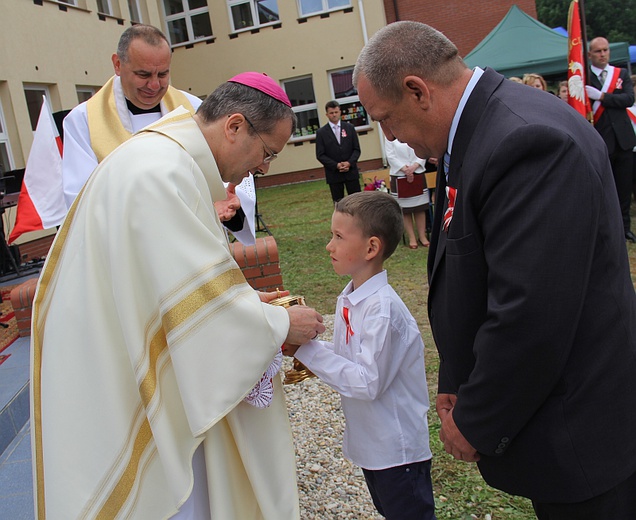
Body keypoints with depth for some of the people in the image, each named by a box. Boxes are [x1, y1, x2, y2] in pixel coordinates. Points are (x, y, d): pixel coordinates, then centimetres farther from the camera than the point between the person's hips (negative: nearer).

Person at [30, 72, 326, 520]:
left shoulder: (166, 159, 9)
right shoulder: (162, 173, -25)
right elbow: (201, 310, -25)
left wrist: (243, 299, 9)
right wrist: (281, 324, -11)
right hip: (128, 399, -10)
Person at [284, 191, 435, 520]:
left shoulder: (383, 308, -27)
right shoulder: (348, 298, 0)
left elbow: (367, 382, -28)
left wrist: (307, 350, -27)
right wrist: (310, 361, -9)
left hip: (398, 450, -8)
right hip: (370, 444, 9)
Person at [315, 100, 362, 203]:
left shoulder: (350, 128, 7)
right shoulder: (321, 132, 0)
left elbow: (356, 149, 6)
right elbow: (320, 155, -3)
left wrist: (349, 163, -12)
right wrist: (336, 165, -14)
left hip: (351, 172, 2)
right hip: (334, 174, -2)